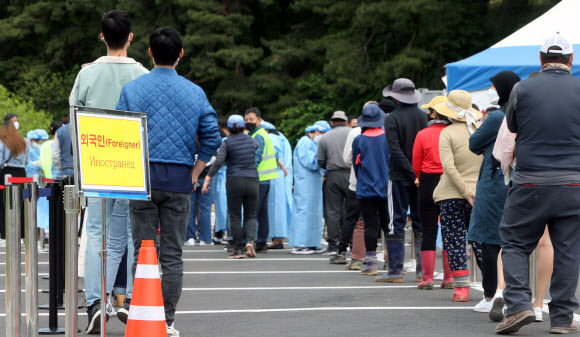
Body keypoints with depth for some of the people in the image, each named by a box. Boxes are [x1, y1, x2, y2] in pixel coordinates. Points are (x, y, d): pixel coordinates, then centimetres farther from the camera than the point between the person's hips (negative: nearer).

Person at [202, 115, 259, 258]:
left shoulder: (227, 143, -2)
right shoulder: (250, 140, 8)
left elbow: (218, 162, -14)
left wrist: (207, 179, -14)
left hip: (234, 181, -3)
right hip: (252, 181, 3)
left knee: (235, 217, 4)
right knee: (250, 216, 9)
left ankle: (238, 249, 3)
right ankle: (250, 240, -15)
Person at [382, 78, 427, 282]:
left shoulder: (392, 119, -9)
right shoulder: (425, 117, 4)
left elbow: (395, 150, -17)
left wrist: (412, 172, -16)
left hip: (399, 178, -4)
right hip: (422, 178, 4)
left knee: (396, 223, 2)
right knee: (421, 223, 9)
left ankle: (396, 270, 0)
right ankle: (422, 270, 7)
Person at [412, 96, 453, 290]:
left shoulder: (423, 135, -5)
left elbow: (416, 166, 0)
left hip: (428, 184, -2)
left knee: (429, 232, 1)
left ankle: (427, 278, 1)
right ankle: (448, 278, 8)